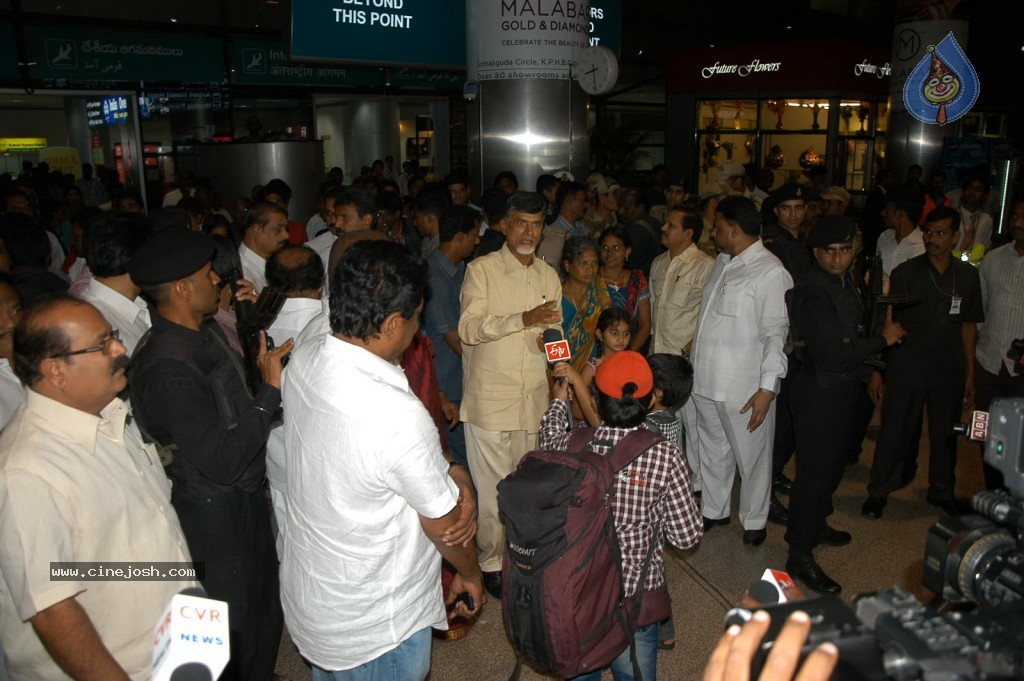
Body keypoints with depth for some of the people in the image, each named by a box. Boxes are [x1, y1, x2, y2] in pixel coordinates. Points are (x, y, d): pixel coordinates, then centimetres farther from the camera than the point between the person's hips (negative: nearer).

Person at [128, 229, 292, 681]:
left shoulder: (205, 330, -1)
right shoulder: (167, 368, -30)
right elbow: (222, 462, -30)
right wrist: (270, 390, -29)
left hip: (246, 495, 9)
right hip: (215, 512, -9)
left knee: (264, 601, 28)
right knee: (235, 624, 13)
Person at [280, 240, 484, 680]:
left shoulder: (302, 361, -13)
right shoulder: (399, 416, -37)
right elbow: (445, 525, -20)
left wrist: (450, 475, -13)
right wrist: (471, 574, 1)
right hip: (375, 626, -7)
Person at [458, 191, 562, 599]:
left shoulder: (548, 275, 13)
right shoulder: (481, 269, -4)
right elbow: (469, 328, -16)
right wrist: (523, 319, -27)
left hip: (534, 398, 5)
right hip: (489, 399, -4)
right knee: (493, 487, 2)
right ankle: (491, 562, 20)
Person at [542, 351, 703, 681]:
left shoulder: (568, 447, -15)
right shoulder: (666, 457, -21)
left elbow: (548, 439, 11)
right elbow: (687, 536, -12)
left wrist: (558, 401, 28)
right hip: (636, 598, -2)